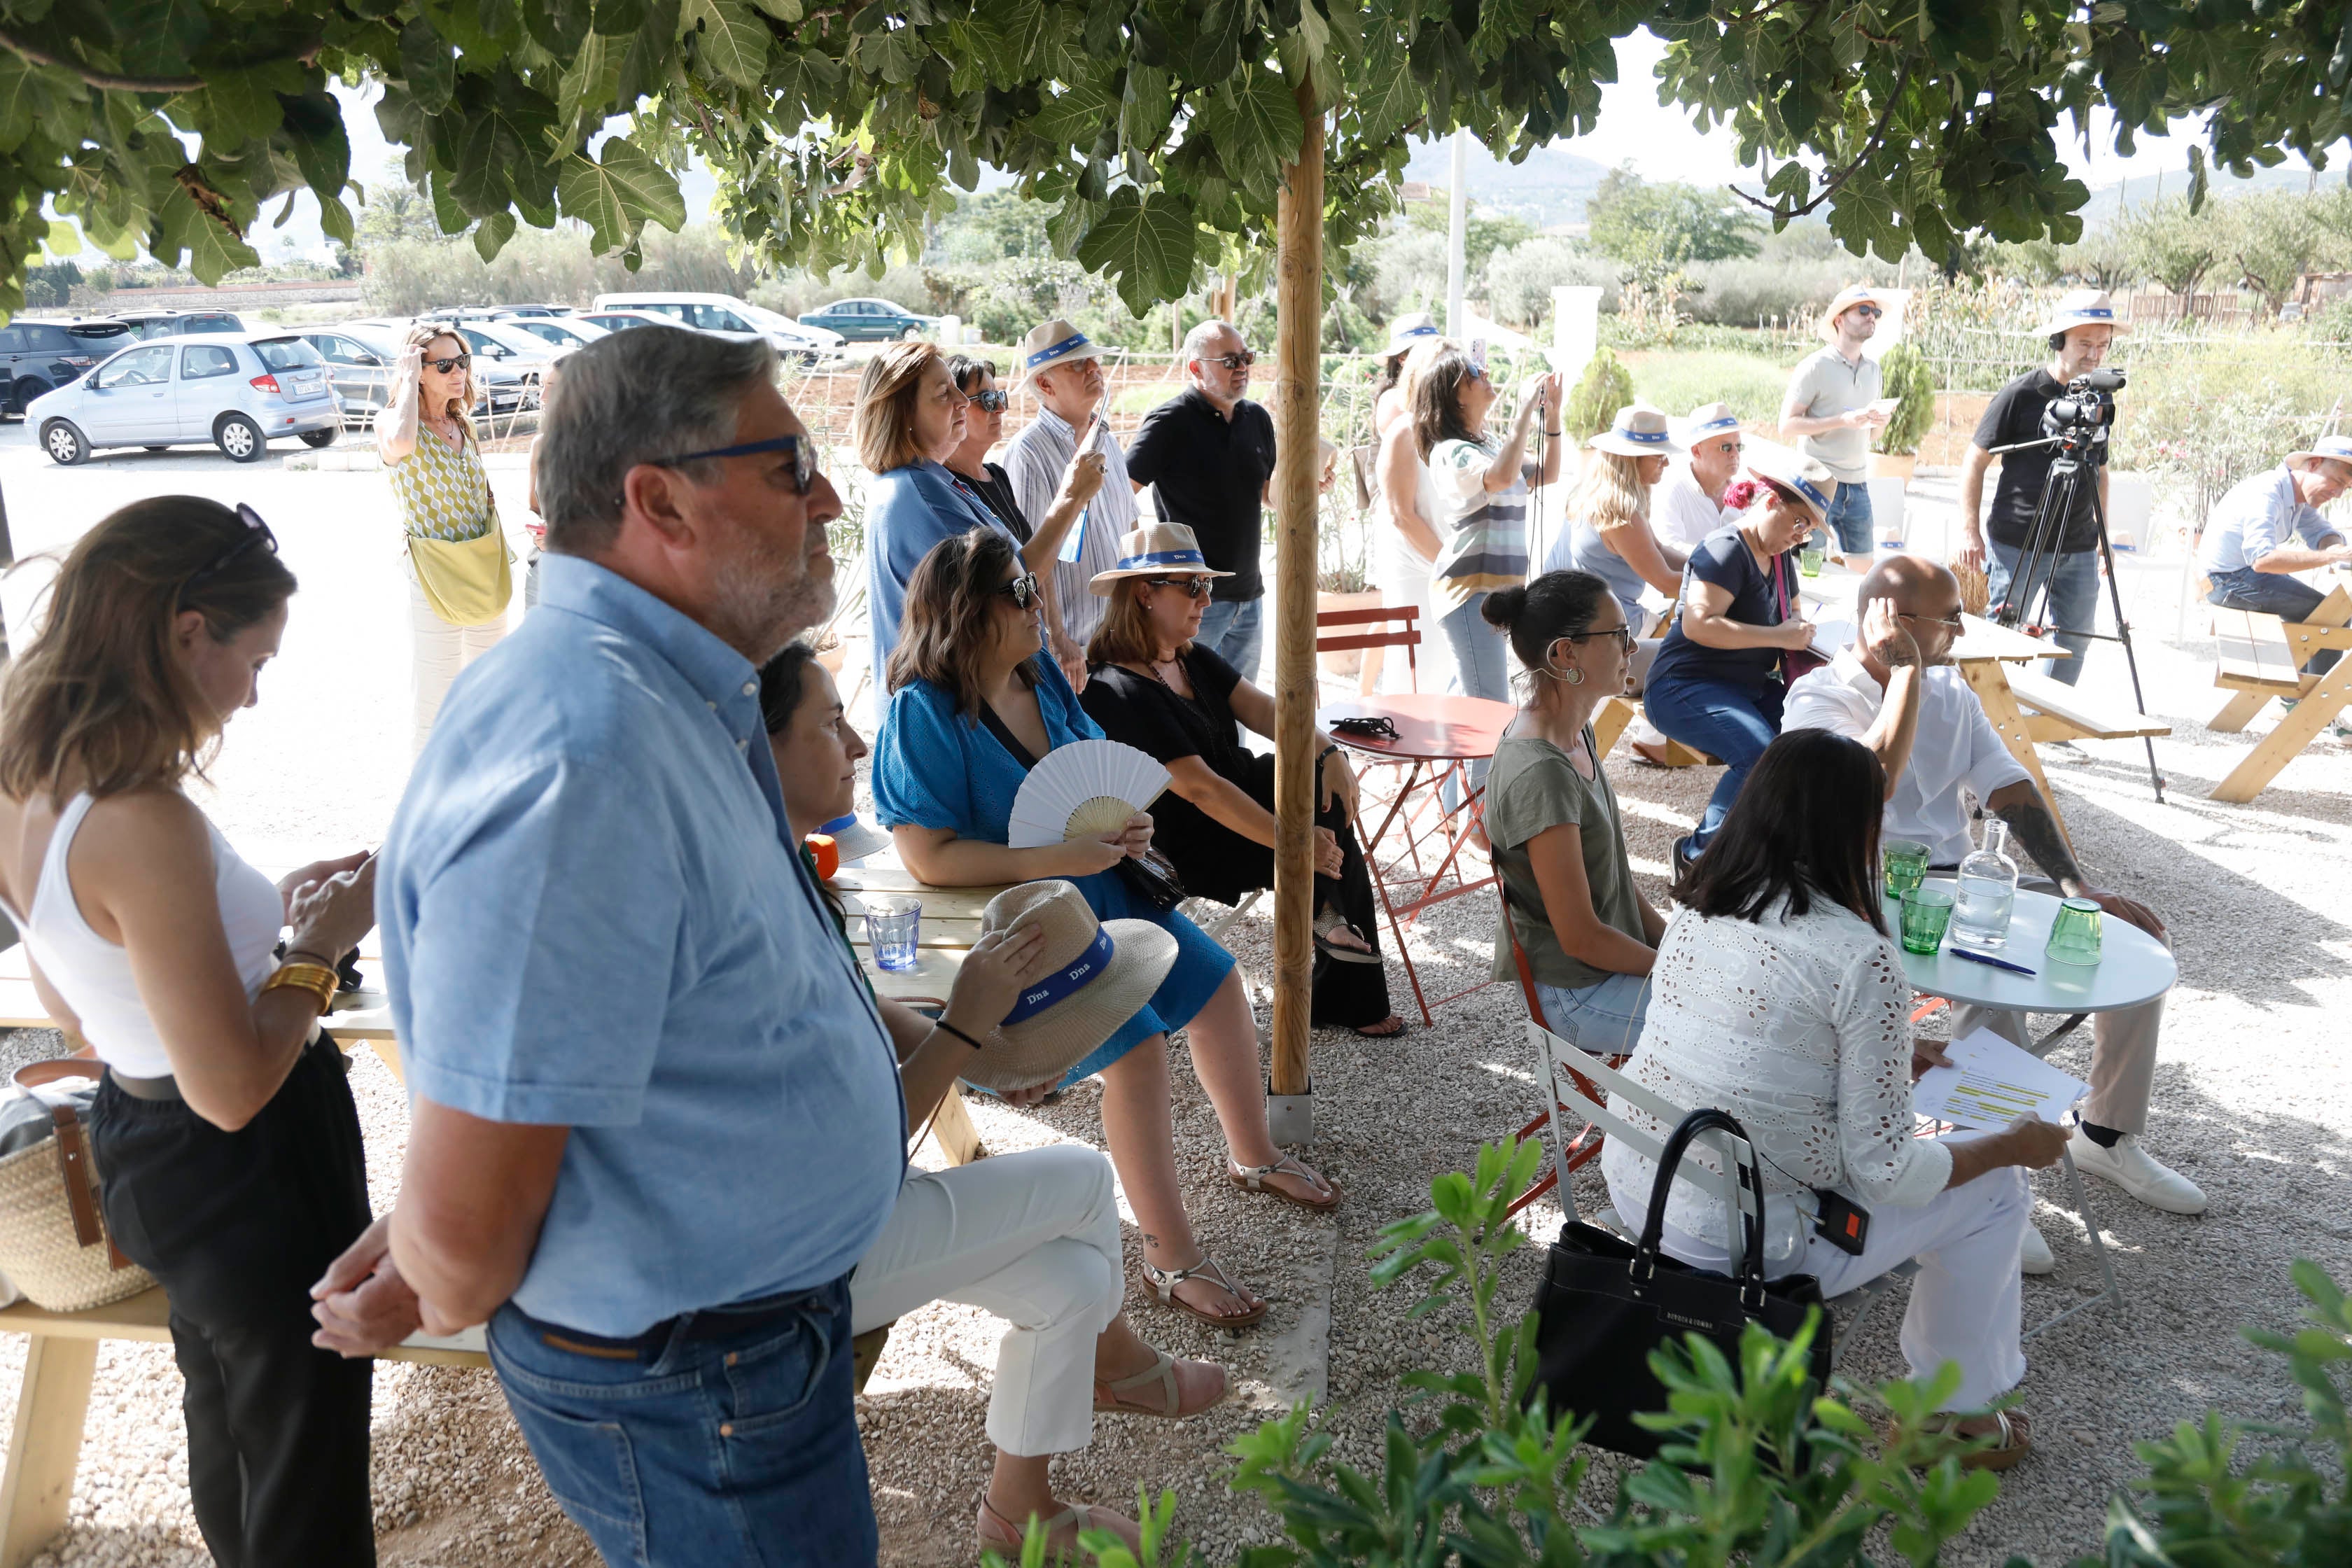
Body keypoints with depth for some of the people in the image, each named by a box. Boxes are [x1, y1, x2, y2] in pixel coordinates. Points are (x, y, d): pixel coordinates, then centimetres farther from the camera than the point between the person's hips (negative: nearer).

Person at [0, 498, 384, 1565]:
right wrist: (318, 948, -13)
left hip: (137, 1144, 9)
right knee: (305, 1478, 13)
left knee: (225, 1431, 31)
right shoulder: (145, 824, -31)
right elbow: (233, 1088, -28)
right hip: (254, 1167, -9)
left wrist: (265, 906, 7)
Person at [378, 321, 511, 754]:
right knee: (434, 689, 2)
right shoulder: (391, 423, -11)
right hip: (434, 572, -6)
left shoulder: (462, 424, 8)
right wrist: (408, 379, -23)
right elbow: (400, 443, -37)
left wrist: (501, 564, 11)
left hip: (487, 571, 6)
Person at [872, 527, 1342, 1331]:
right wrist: (1056, 859, -29)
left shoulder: (1043, 677, 4)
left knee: (1218, 982, 7)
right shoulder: (923, 714, -20)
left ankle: (1252, 1153, 31)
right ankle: (1170, 1259, -9)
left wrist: (1129, 824, -6)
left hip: (1098, 888, 9)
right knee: (1137, 1045, -23)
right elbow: (930, 857, -25)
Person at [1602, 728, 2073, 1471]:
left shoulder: (1696, 908, 0)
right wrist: (2017, 1144, 1)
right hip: (1738, 1250, -7)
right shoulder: (1861, 958, -20)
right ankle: (1952, 1415, 29)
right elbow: (1887, 1173, -15)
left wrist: (1885, 1055, 24)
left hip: (1629, 1190, 7)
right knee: (1996, 1188, 12)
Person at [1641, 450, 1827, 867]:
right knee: (1761, 753, -33)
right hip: (1685, 688, -9)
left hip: (1750, 688, 9)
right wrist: (1779, 636, -23)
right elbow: (1698, 623, -27)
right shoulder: (1727, 550, -14)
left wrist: (1802, 637, 8)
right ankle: (1698, 854, -16)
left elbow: (1794, 612, 32)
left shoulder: (1779, 557, 16)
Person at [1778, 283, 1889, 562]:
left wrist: (1879, 423, 0)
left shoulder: (1873, 369, 16)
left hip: (1858, 484, 7)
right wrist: (1844, 420, -20)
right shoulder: (1816, 366, -6)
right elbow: (1787, 425, -13)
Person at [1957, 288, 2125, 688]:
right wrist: (1970, 531, -11)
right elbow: (1975, 463, -5)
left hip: (2079, 550, 6)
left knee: (2076, 641, 10)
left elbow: (2100, 471, 20)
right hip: (2017, 545, -5)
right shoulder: (2020, 395, -7)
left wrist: (2102, 534, 17)